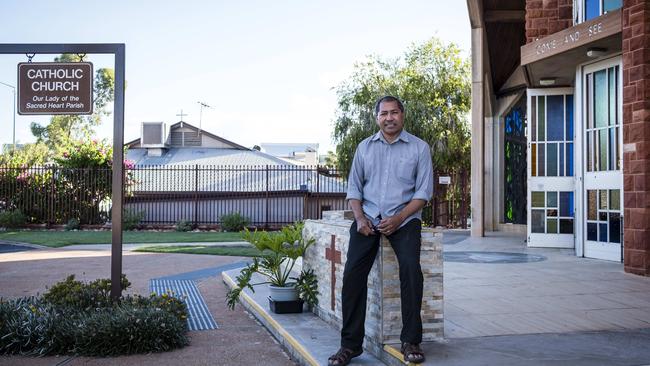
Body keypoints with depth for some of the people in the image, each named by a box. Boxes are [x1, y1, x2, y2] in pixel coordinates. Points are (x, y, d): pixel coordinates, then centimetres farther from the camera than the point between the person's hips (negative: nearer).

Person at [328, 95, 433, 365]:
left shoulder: (419, 148, 4)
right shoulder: (365, 147, 12)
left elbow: (424, 191, -1)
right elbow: (354, 186, 12)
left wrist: (399, 219, -14)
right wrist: (359, 218, -6)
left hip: (404, 218, -2)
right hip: (368, 218, 2)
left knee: (410, 268, -23)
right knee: (353, 272, -14)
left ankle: (411, 341, -12)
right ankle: (351, 344, -7)